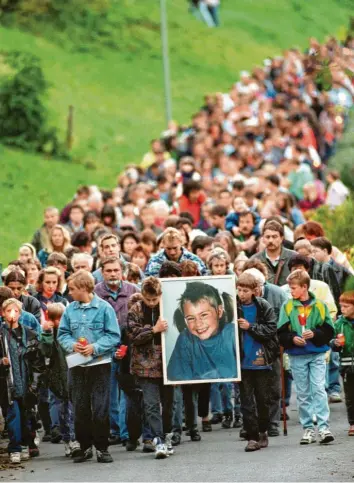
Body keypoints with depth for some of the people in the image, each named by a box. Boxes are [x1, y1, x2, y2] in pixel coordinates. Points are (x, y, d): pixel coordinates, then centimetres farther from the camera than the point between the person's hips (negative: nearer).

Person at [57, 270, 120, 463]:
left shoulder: (104, 308, -6)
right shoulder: (70, 310, 4)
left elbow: (113, 336, -6)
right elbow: (62, 334, 8)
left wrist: (95, 347, -18)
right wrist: (72, 345, -12)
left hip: (100, 364, -4)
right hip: (77, 366, 4)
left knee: (100, 408, -2)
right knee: (80, 408, 6)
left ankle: (102, 448, 5)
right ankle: (85, 446, 16)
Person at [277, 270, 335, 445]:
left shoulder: (320, 306, 0)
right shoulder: (287, 307, 3)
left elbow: (329, 331, -1)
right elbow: (281, 334, 2)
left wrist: (314, 334, -16)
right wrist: (292, 339, -15)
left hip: (317, 354, -2)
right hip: (297, 356, 2)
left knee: (319, 389, -9)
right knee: (303, 394, 5)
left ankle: (324, 427, -11)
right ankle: (308, 429, 11)